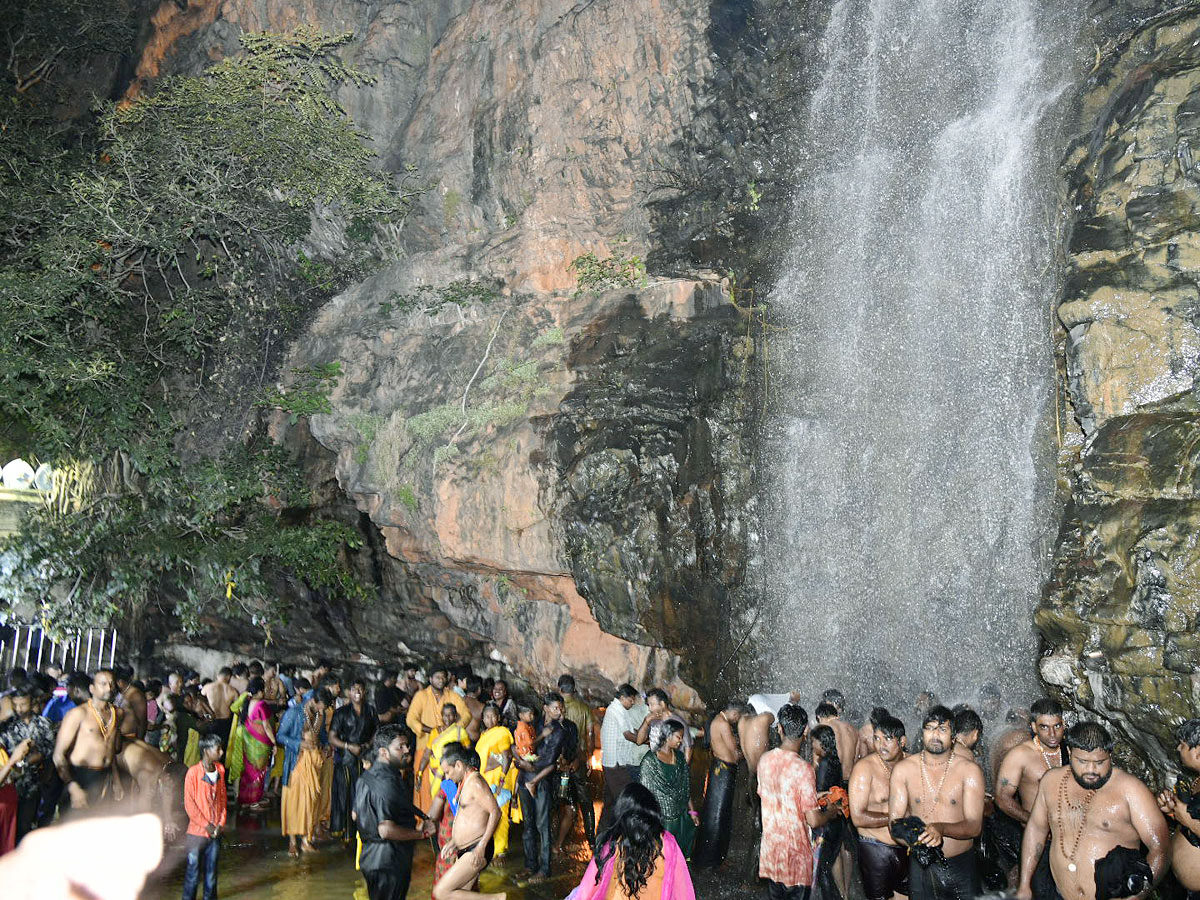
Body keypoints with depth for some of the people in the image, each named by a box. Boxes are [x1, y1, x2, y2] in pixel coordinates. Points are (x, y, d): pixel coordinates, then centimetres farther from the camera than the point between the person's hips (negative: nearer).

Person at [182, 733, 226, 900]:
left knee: (212, 869, 14)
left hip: (215, 832, 5)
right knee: (193, 870, 5)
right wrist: (207, 825, -12)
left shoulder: (220, 770, 3)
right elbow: (189, 804, -13)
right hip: (197, 831, -5)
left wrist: (220, 824, -1)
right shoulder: (193, 772, -15)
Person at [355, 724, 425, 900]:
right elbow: (387, 830, -29)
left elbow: (355, 815, 19)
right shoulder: (387, 782, -24)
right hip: (389, 861, -10)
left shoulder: (366, 777, 8)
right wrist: (422, 833, -16)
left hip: (370, 857, 10)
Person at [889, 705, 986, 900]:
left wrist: (940, 828, -32)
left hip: (962, 866, -1)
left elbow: (975, 826, -14)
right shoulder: (903, 769, -4)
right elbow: (894, 822, -6)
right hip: (921, 866, 1)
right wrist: (915, 837, -28)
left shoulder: (969, 769, -8)